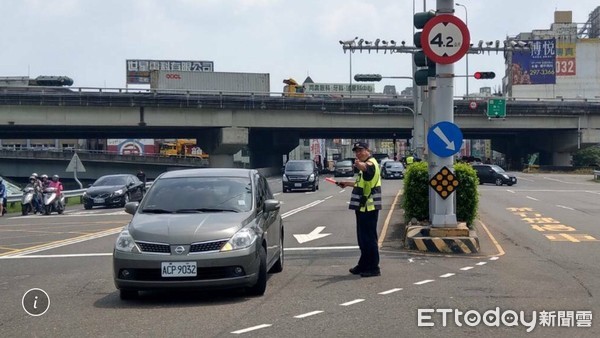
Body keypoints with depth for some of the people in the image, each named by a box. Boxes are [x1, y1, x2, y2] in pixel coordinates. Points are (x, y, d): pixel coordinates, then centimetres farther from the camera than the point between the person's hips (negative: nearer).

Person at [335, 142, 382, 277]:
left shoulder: (371, 163, -14)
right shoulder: (365, 164, 20)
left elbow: (367, 169, -42)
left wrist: (360, 165, -63)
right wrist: (347, 184, 39)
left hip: (369, 207, -10)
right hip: (363, 207, 10)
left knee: (369, 238, -6)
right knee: (363, 238, 16)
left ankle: (373, 267, -1)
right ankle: (364, 265, 26)